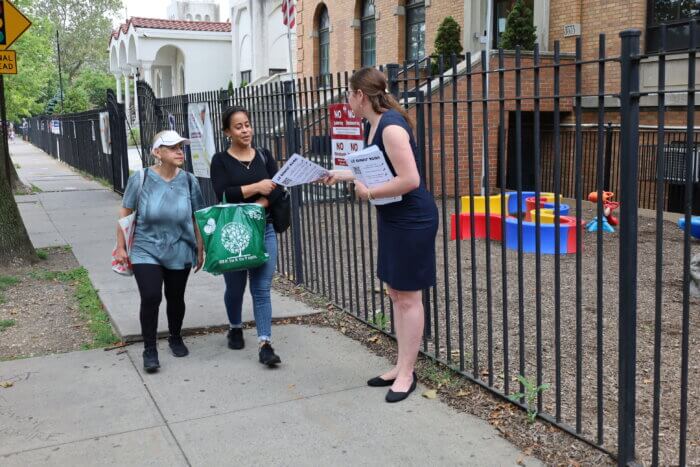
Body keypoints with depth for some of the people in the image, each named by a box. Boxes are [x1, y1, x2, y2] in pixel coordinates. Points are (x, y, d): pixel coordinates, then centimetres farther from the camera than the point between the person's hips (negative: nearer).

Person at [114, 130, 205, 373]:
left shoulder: (188, 180, -4)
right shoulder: (140, 179, -8)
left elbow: (197, 218, 4)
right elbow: (125, 213, 0)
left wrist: (200, 250, 7)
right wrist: (120, 247, 1)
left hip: (179, 253, 2)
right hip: (146, 252, -2)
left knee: (175, 298, 12)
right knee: (150, 298, -11)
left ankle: (175, 338, 37)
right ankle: (149, 349, 6)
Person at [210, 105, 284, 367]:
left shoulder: (263, 156, 8)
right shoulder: (221, 160, -1)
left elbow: (279, 189, -3)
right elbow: (223, 194, -15)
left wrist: (257, 205, -17)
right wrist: (256, 188, -14)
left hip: (264, 230, 2)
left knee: (262, 289, -4)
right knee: (235, 287, 12)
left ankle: (265, 345, -6)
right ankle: (235, 329, 39)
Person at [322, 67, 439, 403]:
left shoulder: (391, 125, -21)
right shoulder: (373, 125, 8)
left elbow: (409, 179, -28)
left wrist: (369, 193, -17)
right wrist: (343, 175, 21)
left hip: (412, 220, -10)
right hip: (392, 219, 10)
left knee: (408, 297, 0)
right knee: (396, 293, 15)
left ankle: (407, 373, 13)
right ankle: (403, 366, 26)